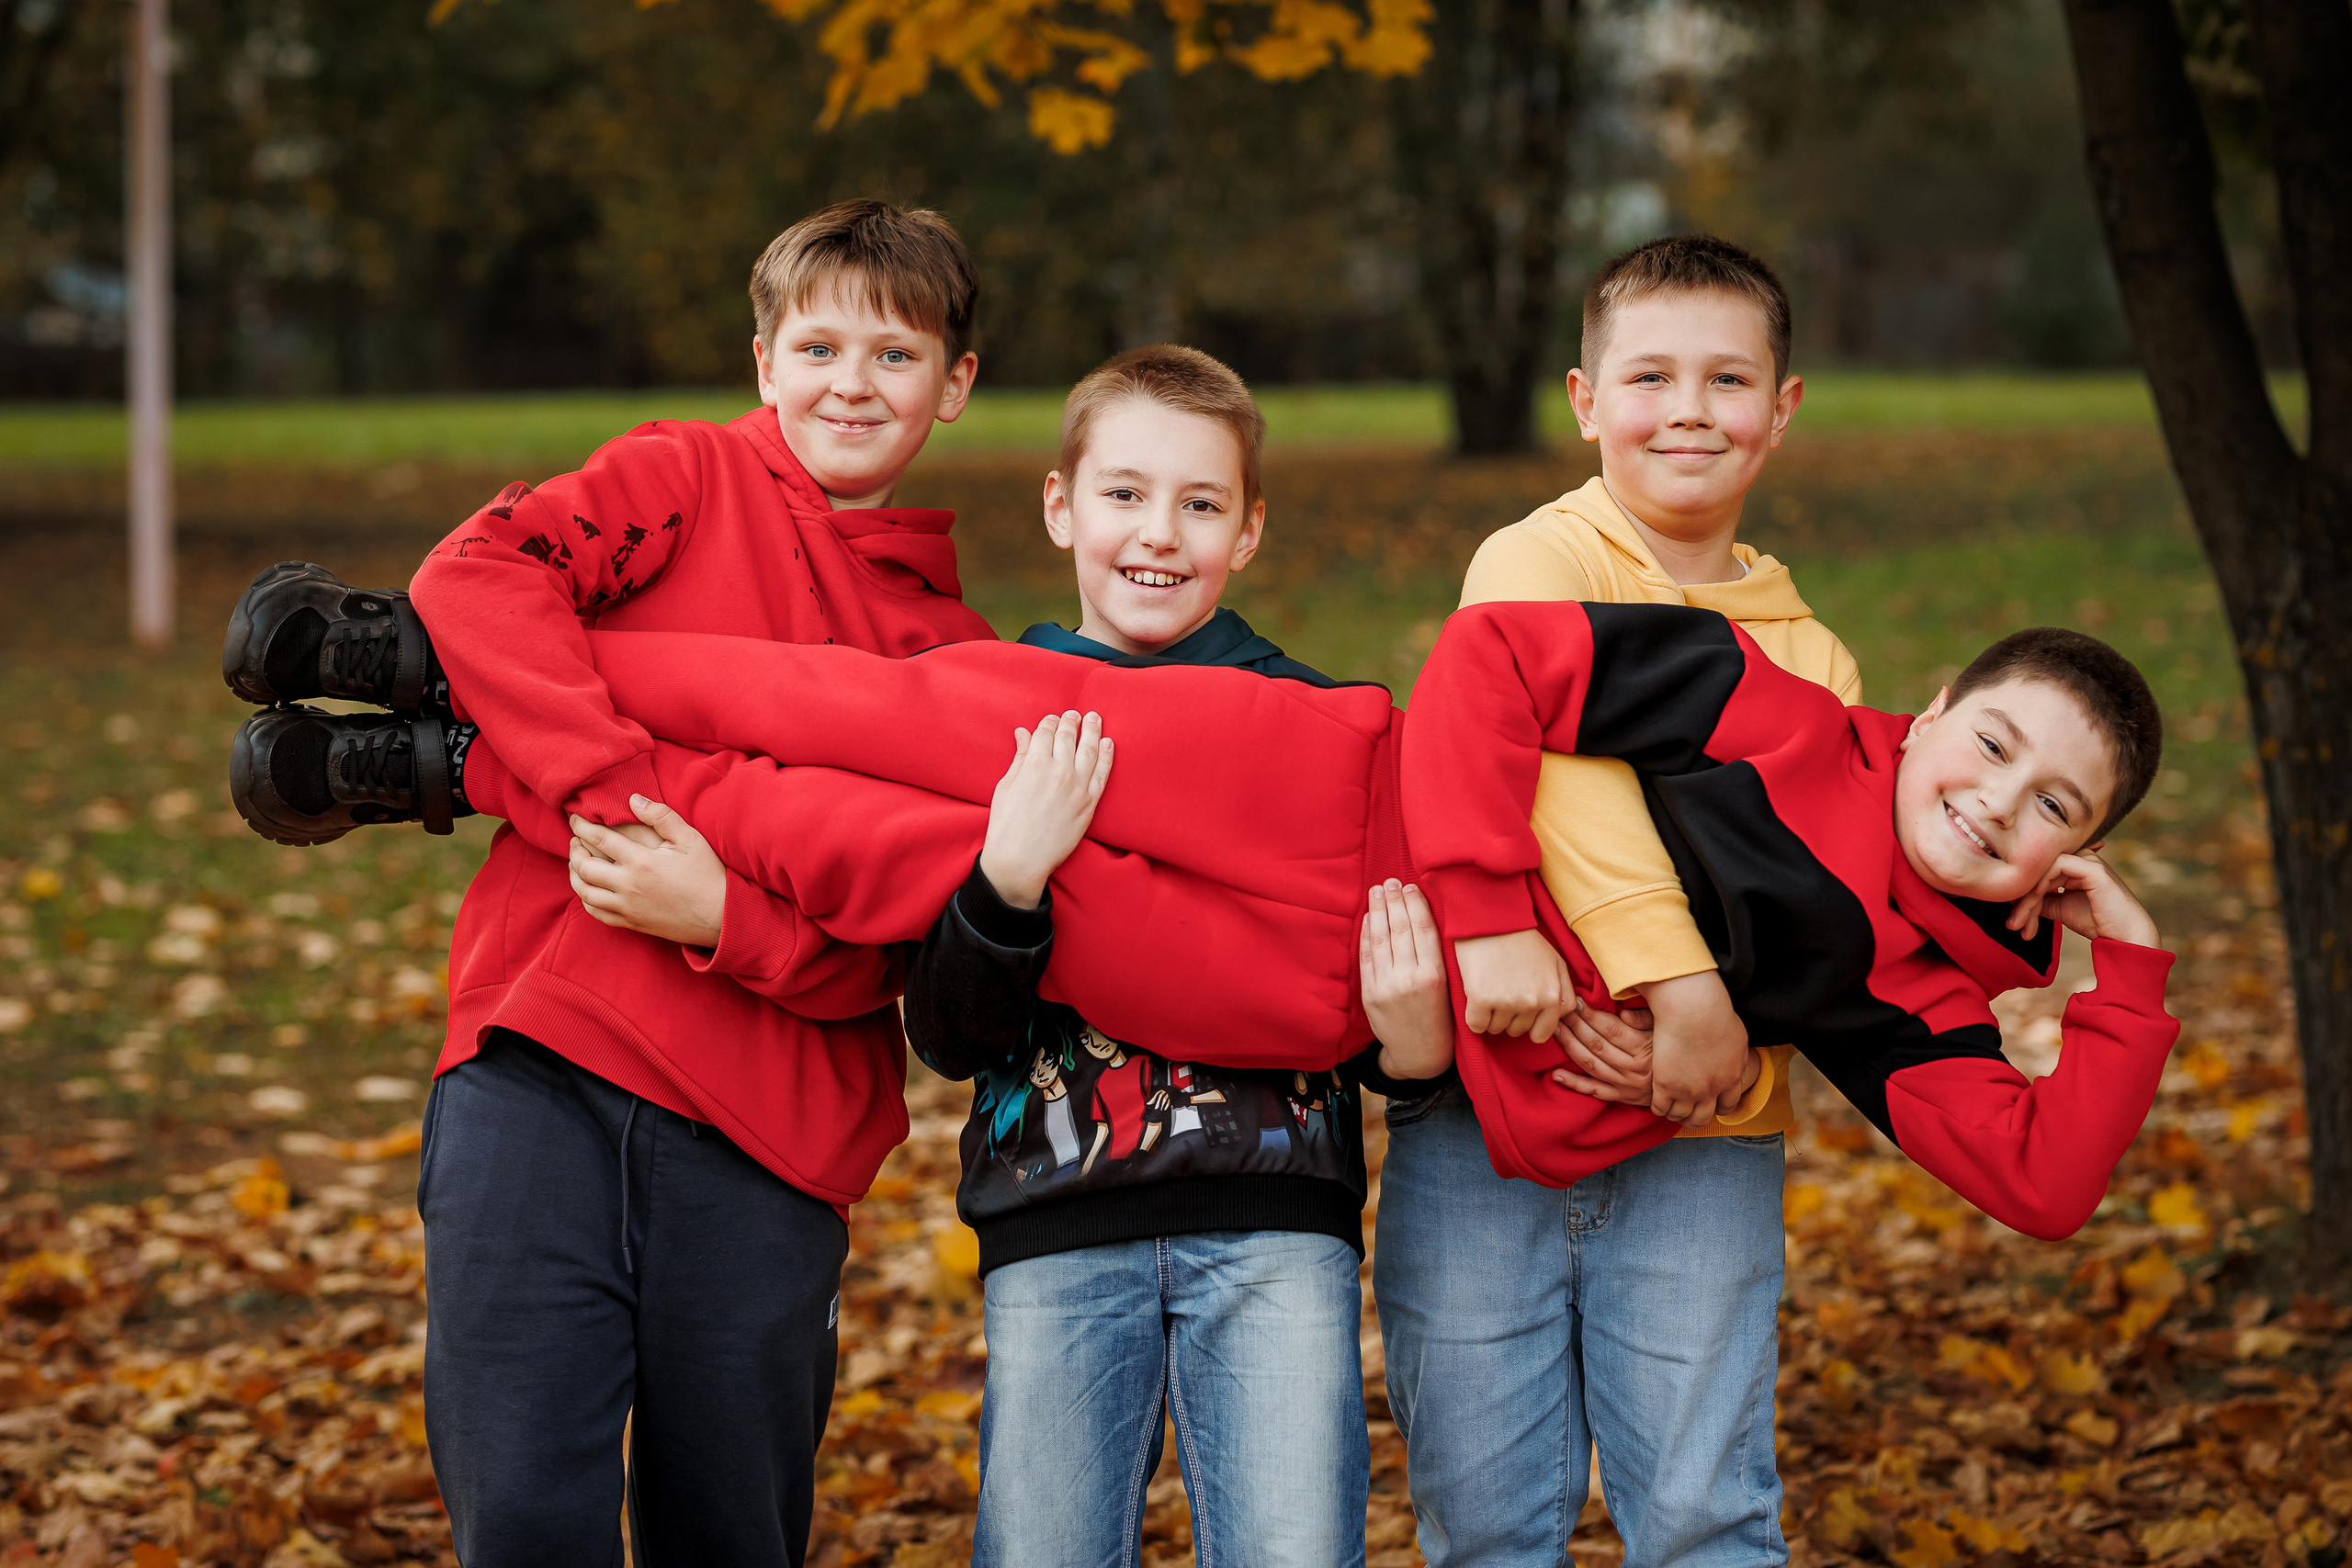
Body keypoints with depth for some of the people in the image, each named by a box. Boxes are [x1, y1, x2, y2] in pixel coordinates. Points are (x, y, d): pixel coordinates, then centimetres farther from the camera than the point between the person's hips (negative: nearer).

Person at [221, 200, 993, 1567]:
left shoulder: (952, 652, 15)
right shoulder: (687, 477, 13)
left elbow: (875, 950, 1)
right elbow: (477, 574, -8)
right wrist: (616, 788, -18)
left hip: (768, 1127, 2)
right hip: (546, 1059, -2)